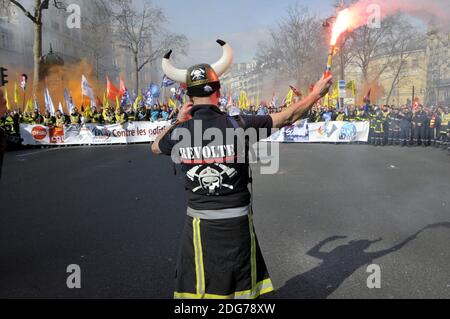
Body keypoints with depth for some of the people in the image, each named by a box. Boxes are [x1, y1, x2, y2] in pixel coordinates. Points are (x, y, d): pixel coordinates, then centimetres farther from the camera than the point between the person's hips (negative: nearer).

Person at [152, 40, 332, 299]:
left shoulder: (179, 132, -7)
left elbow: (156, 147, 16)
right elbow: (287, 117, -3)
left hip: (199, 222, 1)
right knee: (242, 288, 18)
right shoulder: (237, 126, -14)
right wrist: (317, 94, 10)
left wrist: (178, 121, 21)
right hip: (237, 221, -1)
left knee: (196, 288, 16)